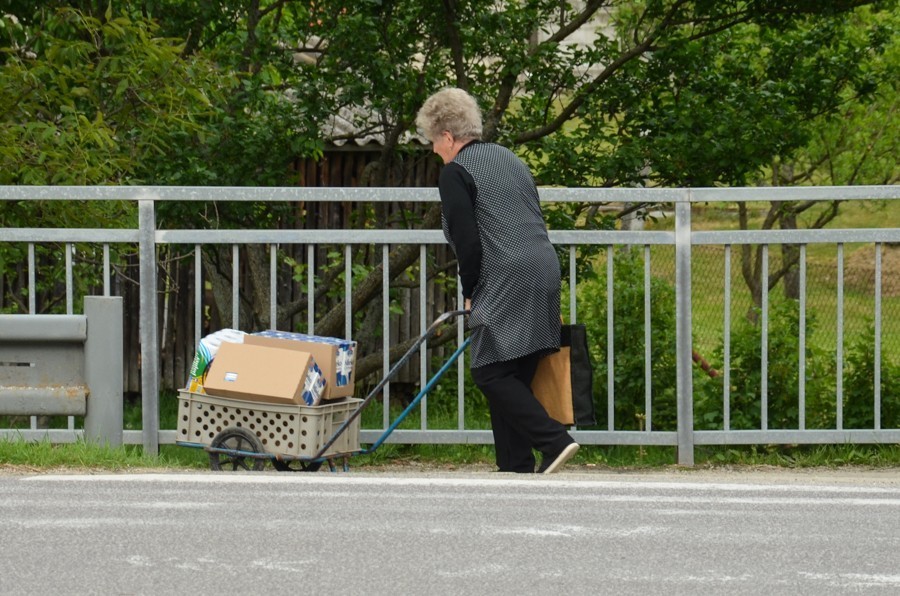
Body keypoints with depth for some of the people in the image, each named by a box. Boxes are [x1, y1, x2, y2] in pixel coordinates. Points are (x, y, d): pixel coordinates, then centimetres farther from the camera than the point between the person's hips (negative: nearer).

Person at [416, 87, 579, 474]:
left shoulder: (455, 173, -5)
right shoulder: (509, 159, 21)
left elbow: (468, 243, -13)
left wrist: (470, 293, 1)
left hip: (506, 283, -9)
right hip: (544, 272, 9)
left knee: (491, 372, -5)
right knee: (515, 375, 11)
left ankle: (554, 441, -17)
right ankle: (516, 466, 10)